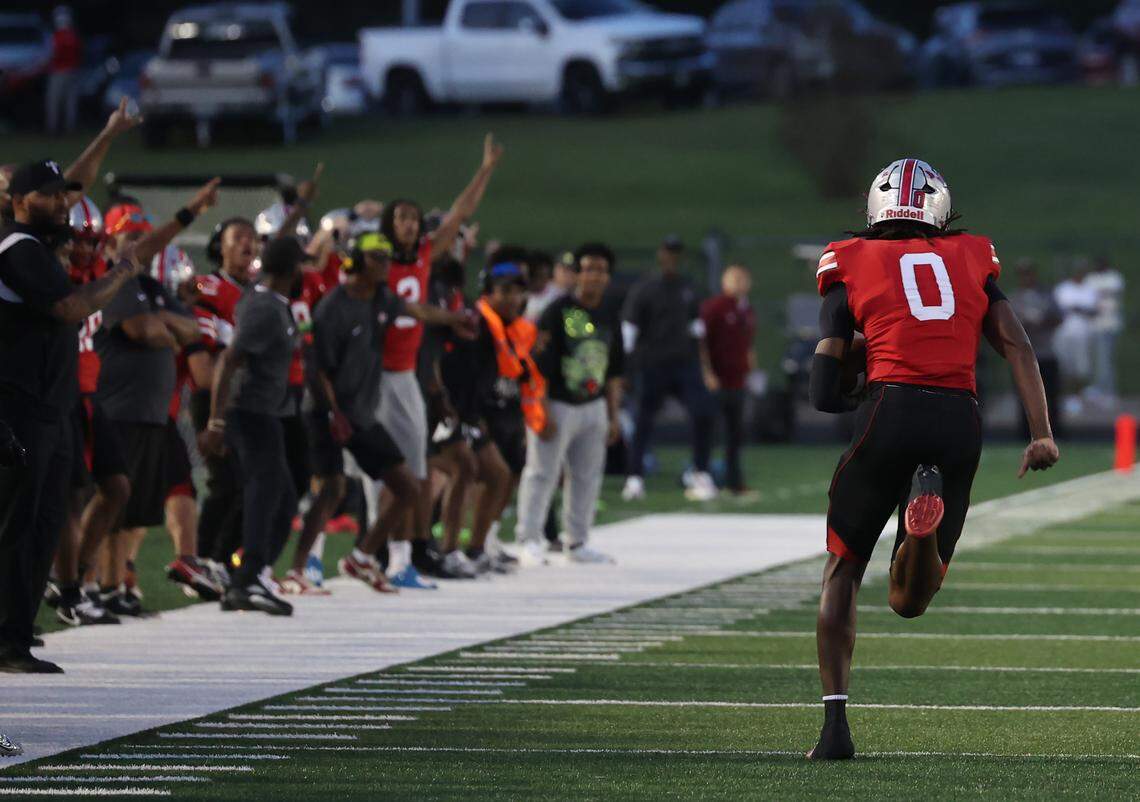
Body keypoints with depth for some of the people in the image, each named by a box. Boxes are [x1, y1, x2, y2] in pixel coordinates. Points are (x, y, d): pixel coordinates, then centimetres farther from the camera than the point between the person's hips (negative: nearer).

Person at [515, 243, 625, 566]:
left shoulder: (608, 320, 10)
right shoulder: (557, 312, -10)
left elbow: (613, 373, 16)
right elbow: (540, 366, -14)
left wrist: (613, 416, 12)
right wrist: (543, 412, -18)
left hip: (593, 406, 7)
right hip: (558, 404, -7)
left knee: (587, 476, 10)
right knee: (542, 473, -6)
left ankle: (577, 542, 18)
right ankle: (529, 540, -1)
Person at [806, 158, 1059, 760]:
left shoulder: (852, 266, 13)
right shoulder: (970, 260, 21)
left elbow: (824, 393, 8)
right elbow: (1016, 346, 7)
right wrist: (1042, 435, 2)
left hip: (891, 413, -2)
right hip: (961, 420, 2)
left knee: (841, 572, 17)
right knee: (909, 600, 11)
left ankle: (835, 725, 4)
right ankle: (928, 514, -24)